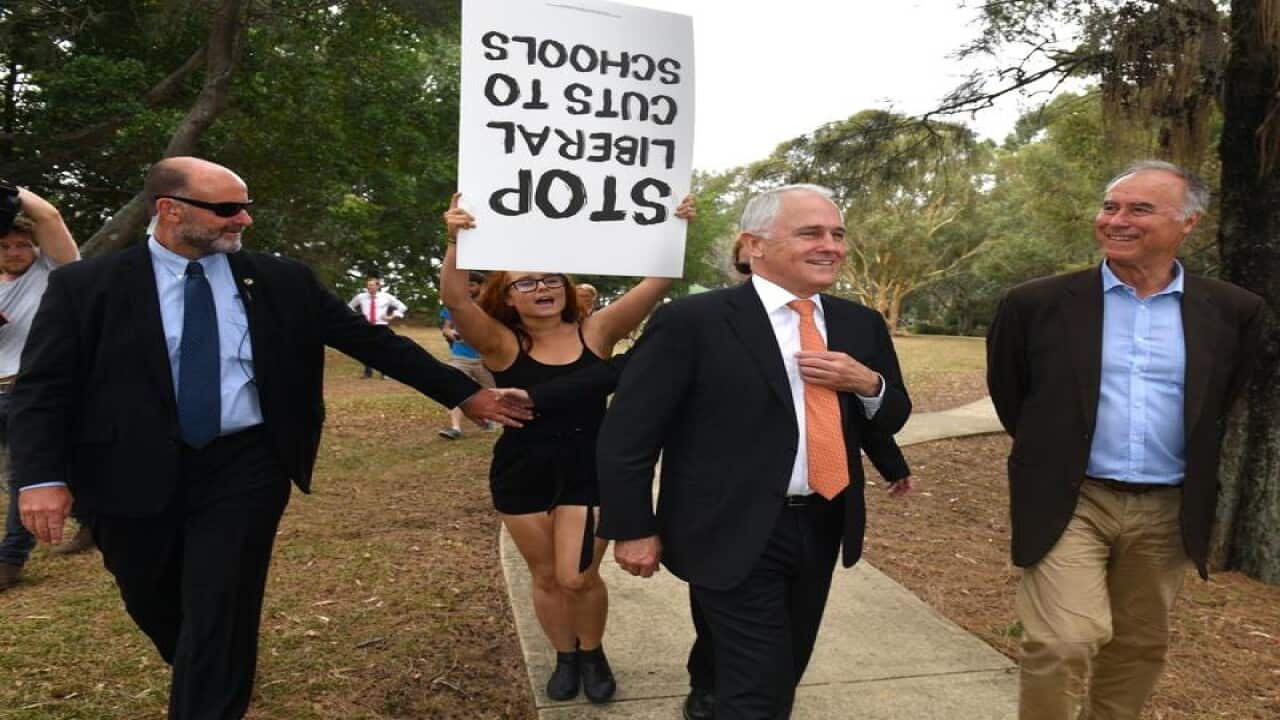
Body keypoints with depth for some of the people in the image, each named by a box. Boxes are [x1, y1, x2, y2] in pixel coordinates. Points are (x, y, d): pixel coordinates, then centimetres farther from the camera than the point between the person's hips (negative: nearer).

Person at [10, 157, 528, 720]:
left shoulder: (282, 281, -1)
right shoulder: (85, 286, -3)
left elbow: (371, 341, 0)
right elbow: (41, 388, -3)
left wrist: (462, 391, -2)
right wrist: (42, 476, -18)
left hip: (245, 468, -1)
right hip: (134, 475, 2)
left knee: (220, 610, -1)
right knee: (152, 604, 19)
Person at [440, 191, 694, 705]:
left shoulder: (595, 332, -3)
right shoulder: (501, 345, -6)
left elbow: (653, 287, -12)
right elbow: (455, 301, -22)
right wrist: (456, 243, -37)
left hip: (588, 472, -1)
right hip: (522, 475, 1)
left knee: (578, 577, -2)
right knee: (546, 577, 13)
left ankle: (593, 653, 28)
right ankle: (565, 657, 37)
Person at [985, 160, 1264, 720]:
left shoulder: (1231, 311, 0)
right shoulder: (1037, 304, -7)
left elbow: (1220, 404, 15)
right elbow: (1007, 392, 7)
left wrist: (1195, 478, 18)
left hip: (1169, 510, 3)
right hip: (1069, 501, -3)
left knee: (1139, 648, 16)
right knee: (1063, 644, -11)